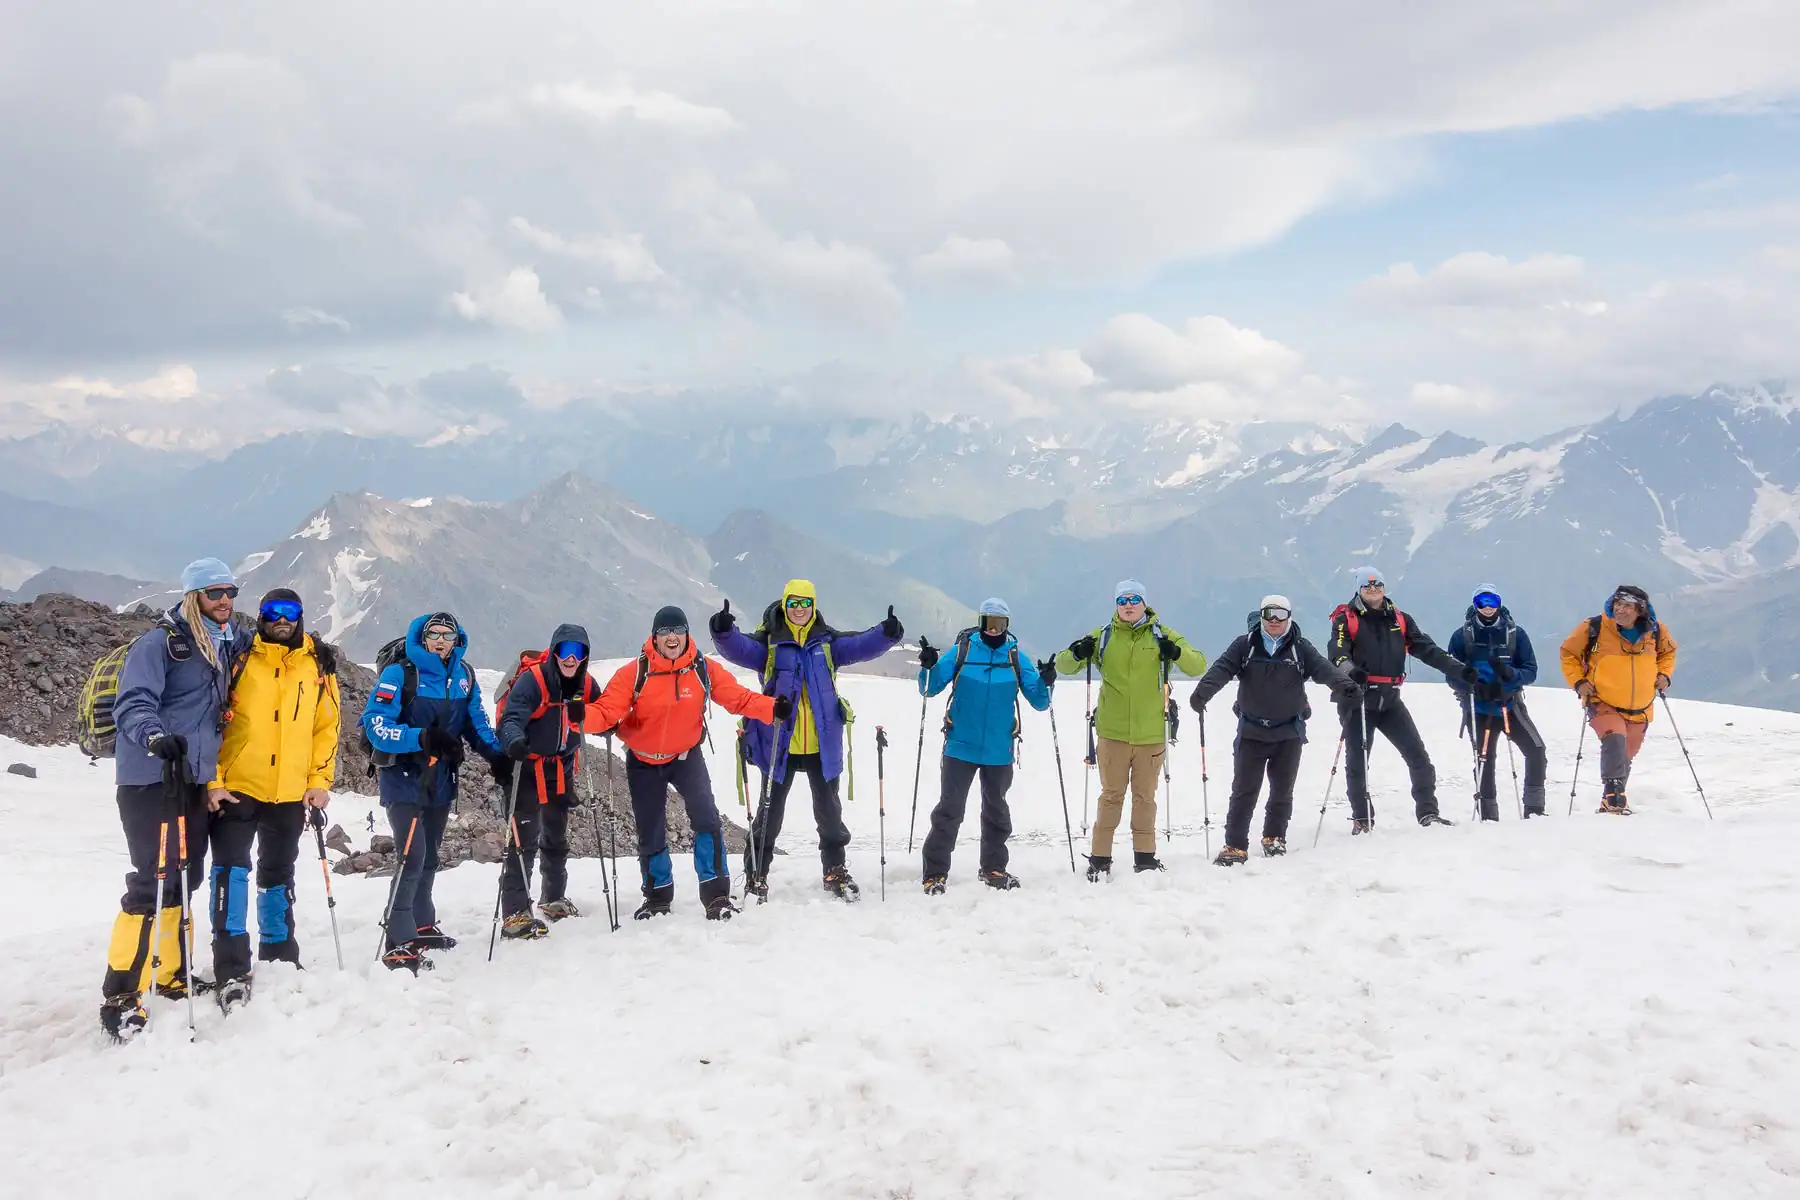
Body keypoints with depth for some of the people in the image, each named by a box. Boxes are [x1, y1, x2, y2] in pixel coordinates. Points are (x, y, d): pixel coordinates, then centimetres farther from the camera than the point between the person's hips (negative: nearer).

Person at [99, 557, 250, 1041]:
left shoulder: (230, 642, 12)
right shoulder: (159, 642, -10)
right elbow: (132, 703, -20)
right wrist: (156, 735, -39)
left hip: (193, 777, 8)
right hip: (151, 778, -8)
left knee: (185, 876, 15)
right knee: (154, 879, -12)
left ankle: (171, 976, 29)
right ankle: (121, 997, -7)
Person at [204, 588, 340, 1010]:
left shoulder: (318, 663, 6)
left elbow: (327, 725, 8)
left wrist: (320, 780, 1)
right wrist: (212, 780, -10)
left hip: (290, 793, 3)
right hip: (236, 788, -3)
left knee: (278, 876, 16)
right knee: (231, 870, -10)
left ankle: (279, 957, 30)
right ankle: (232, 970, -5)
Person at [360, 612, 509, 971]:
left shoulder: (463, 676, 4)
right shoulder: (399, 673, -13)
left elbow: (477, 723, 12)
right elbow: (375, 726, -19)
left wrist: (497, 757, -4)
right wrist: (423, 738, -31)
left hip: (441, 782, 6)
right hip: (404, 780, -6)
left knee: (429, 857, 17)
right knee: (412, 856, -14)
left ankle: (423, 926, 34)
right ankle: (399, 945, -8)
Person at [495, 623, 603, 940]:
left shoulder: (586, 685, -1)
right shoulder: (532, 680, -21)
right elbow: (512, 717, -32)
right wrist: (514, 741, -52)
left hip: (561, 772, 7)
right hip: (528, 769, -7)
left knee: (557, 839, 22)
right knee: (525, 841, -12)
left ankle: (554, 898, 40)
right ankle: (515, 914, -7)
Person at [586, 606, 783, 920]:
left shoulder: (703, 670, -14)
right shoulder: (635, 673, -19)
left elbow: (737, 696, -14)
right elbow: (607, 711, -24)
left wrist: (772, 709, -30)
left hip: (686, 756, 0)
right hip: (643, 762, 0)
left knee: (706, 818, -20)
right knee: (650, 834, 12)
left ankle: (716, 894, -9)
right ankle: (658, 898, 35)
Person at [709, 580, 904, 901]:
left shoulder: (826, 641, 5)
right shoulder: (769, 641, -2)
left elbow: (860, 646, -7)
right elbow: (739, 648, -17)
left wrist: (886, 634, -26)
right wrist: (724, 632, -39)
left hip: (822, 743, 2)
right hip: (778, 742, -2)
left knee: (829, 808, 13)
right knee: (771, 809, 7)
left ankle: (835, 871, 28)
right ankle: (756, 874, 19)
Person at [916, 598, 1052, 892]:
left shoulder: (1016, 658, 2)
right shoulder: (962, 651, -2)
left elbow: (1039, 702, 1)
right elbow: (930, 688, -2)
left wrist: (1045, 682, -18)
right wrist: (928, 667, -21)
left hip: (1000, 751, 3)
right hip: (960, 747, -2)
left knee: (996, 810, 16)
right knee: (950, 810, -4)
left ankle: (993, 868, 30)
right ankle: (935, 873, 2)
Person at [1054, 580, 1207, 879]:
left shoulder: (1162, 635, 4)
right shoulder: (1102, 637, 5)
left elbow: (1199, 666, -2)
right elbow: (1064, 665, 6)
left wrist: (1177, 653, -22)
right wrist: (1076, 654, -16)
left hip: (1151, 733, 0)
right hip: (1113, 732, 0)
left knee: (1145, 796, 10)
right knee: (1111, 795, 4)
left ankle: (1145, 857, 20)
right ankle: (1100, 858, 10)